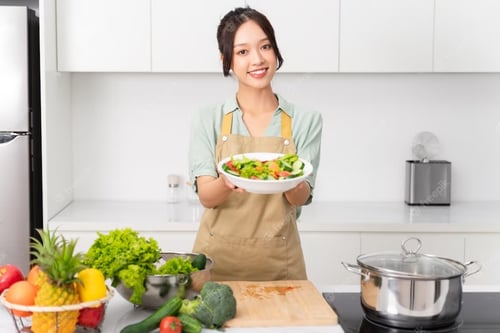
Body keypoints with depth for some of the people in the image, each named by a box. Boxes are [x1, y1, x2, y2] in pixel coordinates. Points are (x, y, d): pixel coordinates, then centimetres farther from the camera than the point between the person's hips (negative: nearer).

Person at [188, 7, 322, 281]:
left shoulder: (306, 121, -1)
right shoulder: (207, 120, -1)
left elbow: (301, 198, -6)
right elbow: (206, 196, -8)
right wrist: (227, 183, -30)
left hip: (278, 264, 0)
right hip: (217, 261, 0)